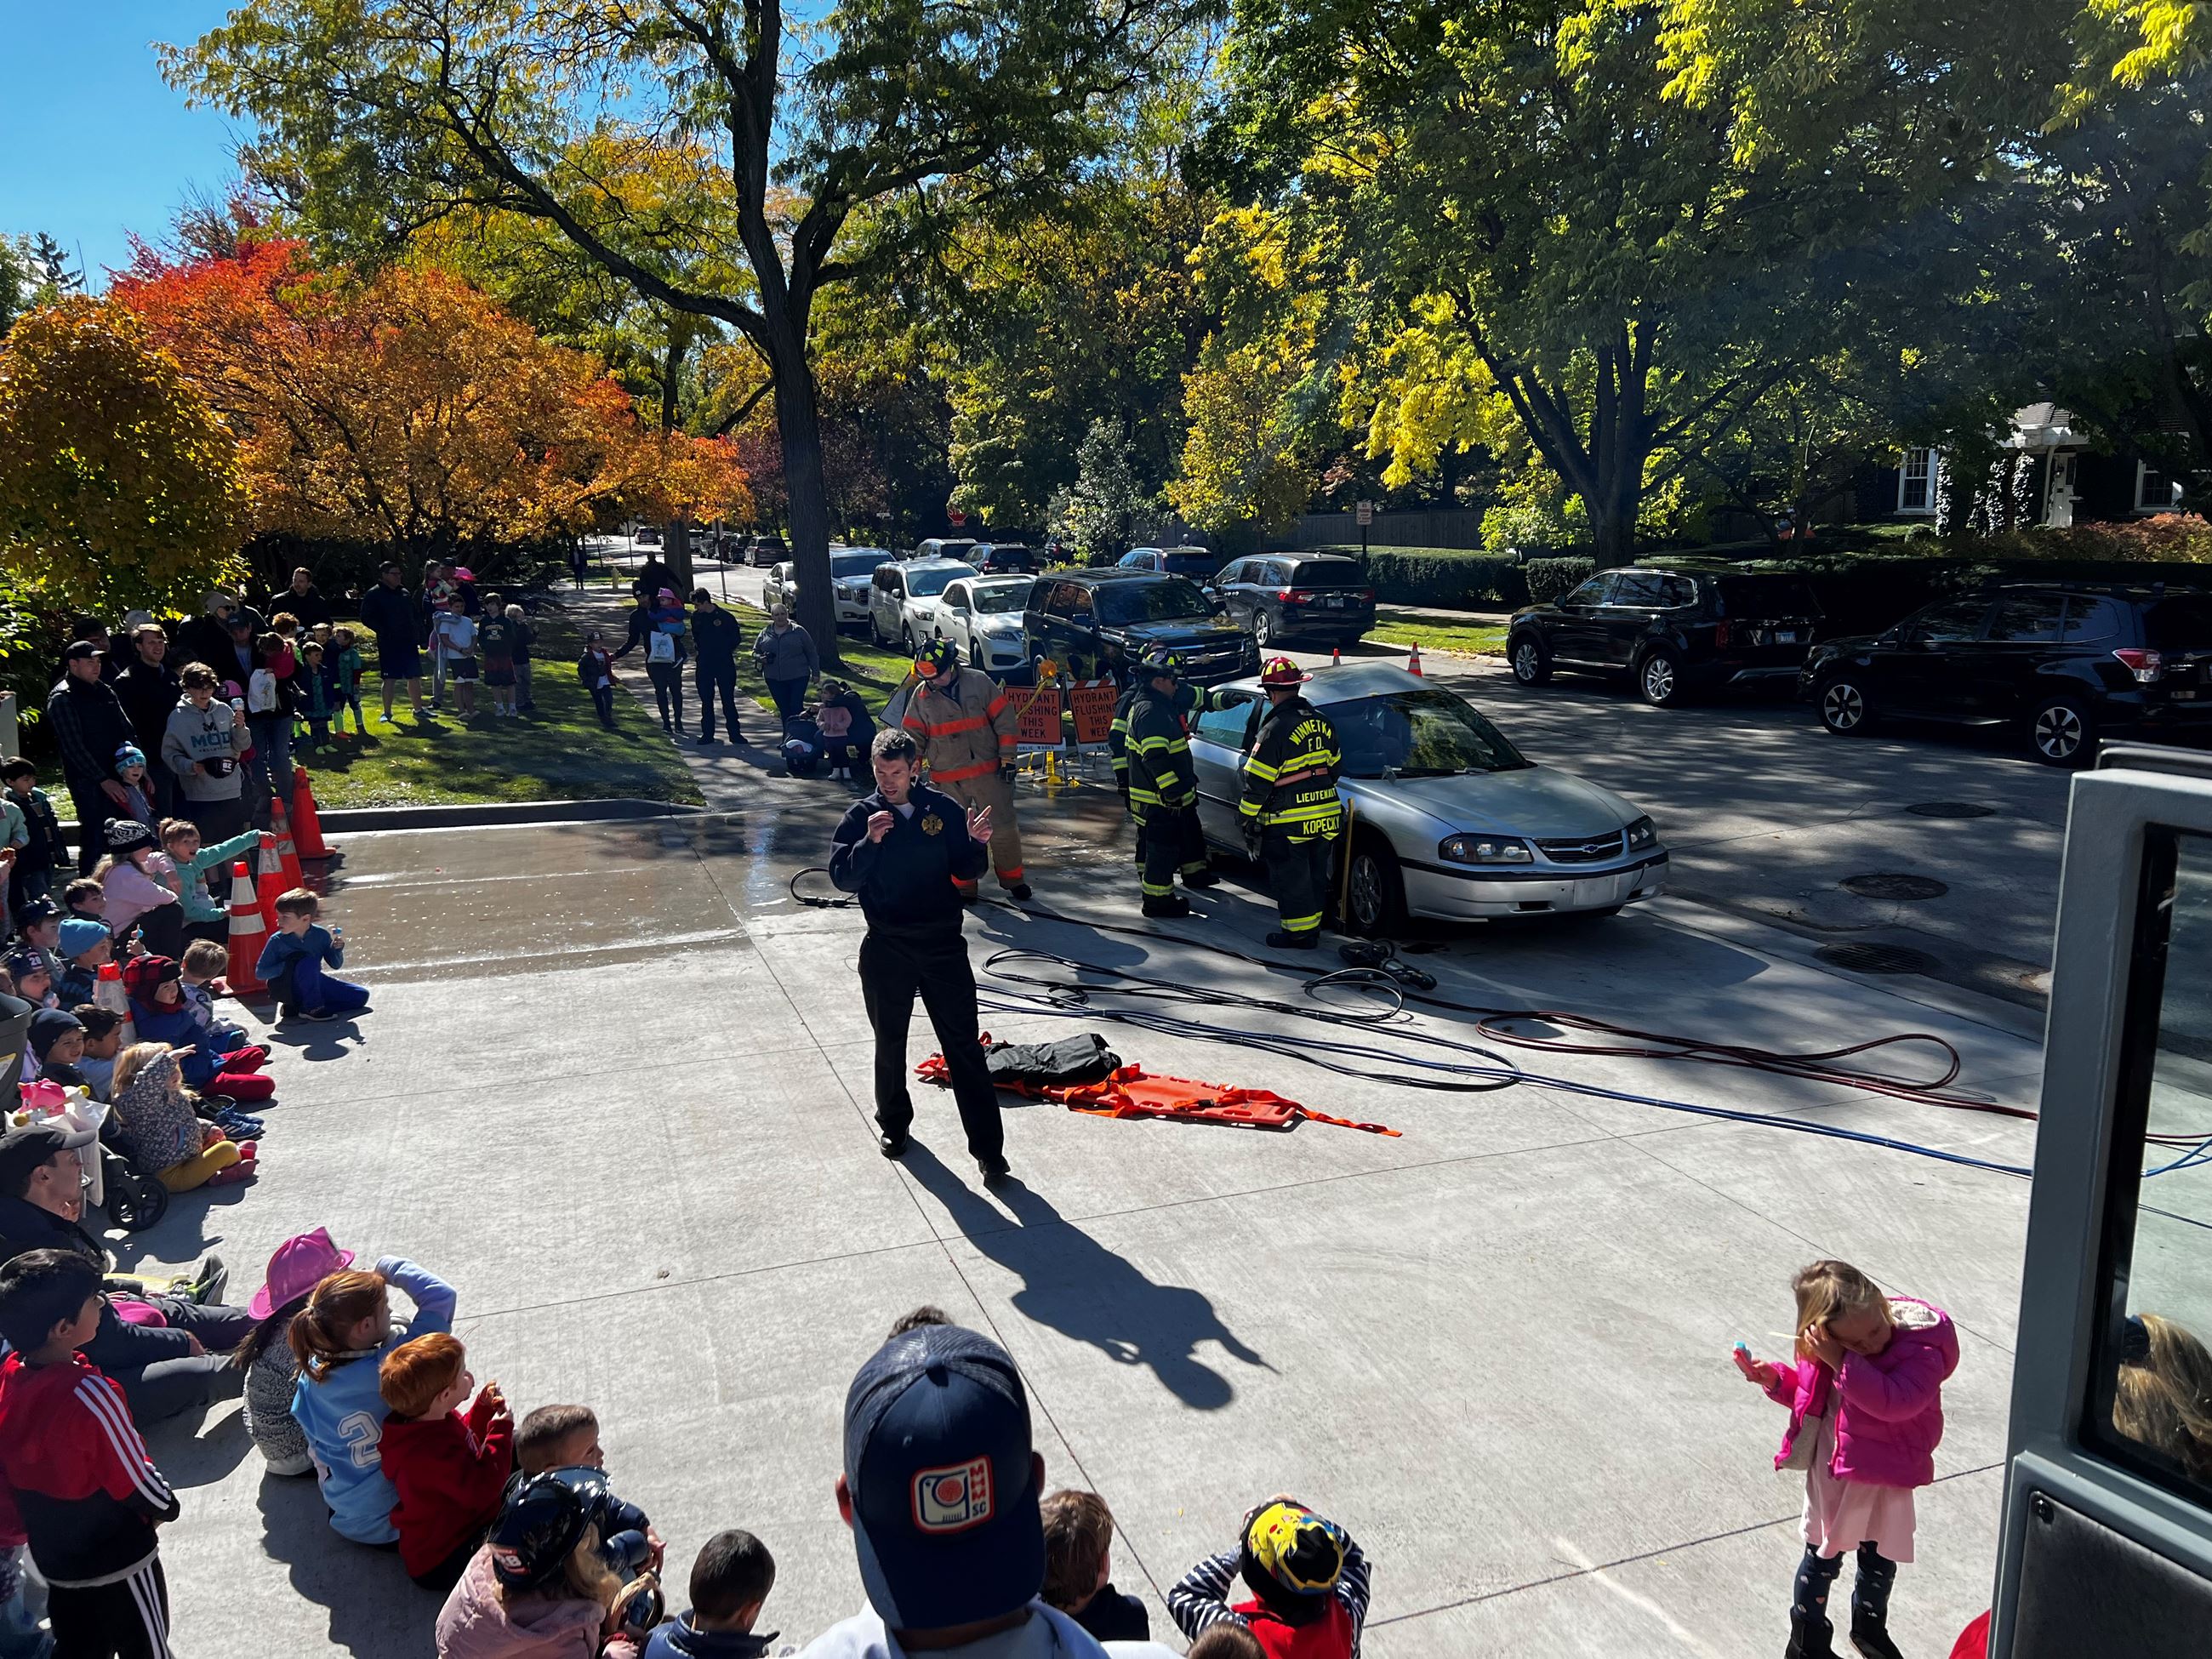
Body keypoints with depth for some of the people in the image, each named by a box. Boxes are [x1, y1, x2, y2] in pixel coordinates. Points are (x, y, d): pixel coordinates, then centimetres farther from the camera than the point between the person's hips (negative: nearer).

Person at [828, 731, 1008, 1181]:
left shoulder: (944, 809, -2)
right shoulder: (862, 815, -3)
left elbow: (966, 873, 4)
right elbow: (842, 878, -9)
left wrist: (975, 843, -16)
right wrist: (869, 842, -24)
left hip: (943, 944, 0)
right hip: (886, 948, 1)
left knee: (964, 1045, -1)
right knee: (890, 1042, 16)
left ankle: (988, 1147, 3)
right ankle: (893, 1122, 39)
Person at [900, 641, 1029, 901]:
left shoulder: (979, 682, -5)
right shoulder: (921, 696, 1)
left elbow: (1005, 719, -2)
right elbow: (914, 737, 8)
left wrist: (1007, 759, -4)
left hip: (988, 771, -1)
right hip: (947, 780, 1)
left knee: (1004, 827, 2)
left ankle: (1012, 877, 20)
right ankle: (963, 885, 18)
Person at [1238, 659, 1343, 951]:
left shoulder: (1275, 728, -16)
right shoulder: (1322, 722, 6)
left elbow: (1257, 781, -15)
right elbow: (1335, 766, 17)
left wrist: (1249, 818, -7)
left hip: (1288, 822, -7)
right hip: (1326, 817, 7)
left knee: (1290, 879, 5)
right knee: (1316, 875, 18)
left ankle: (1298, 933, 11)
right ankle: (1312, 927, 28)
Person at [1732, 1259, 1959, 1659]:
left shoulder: (1920, 1348, -24)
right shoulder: (1824, 1346, -12)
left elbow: (1894, 1401, -40)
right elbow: (1808, 1392, 7)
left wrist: (1841, 1362, -43)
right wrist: (1775, 1378, -11)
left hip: (1888, 1475, -1)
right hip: (1833, 1470, 1)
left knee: (1880, 1560, 19)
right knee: (1822, 1556, 13)